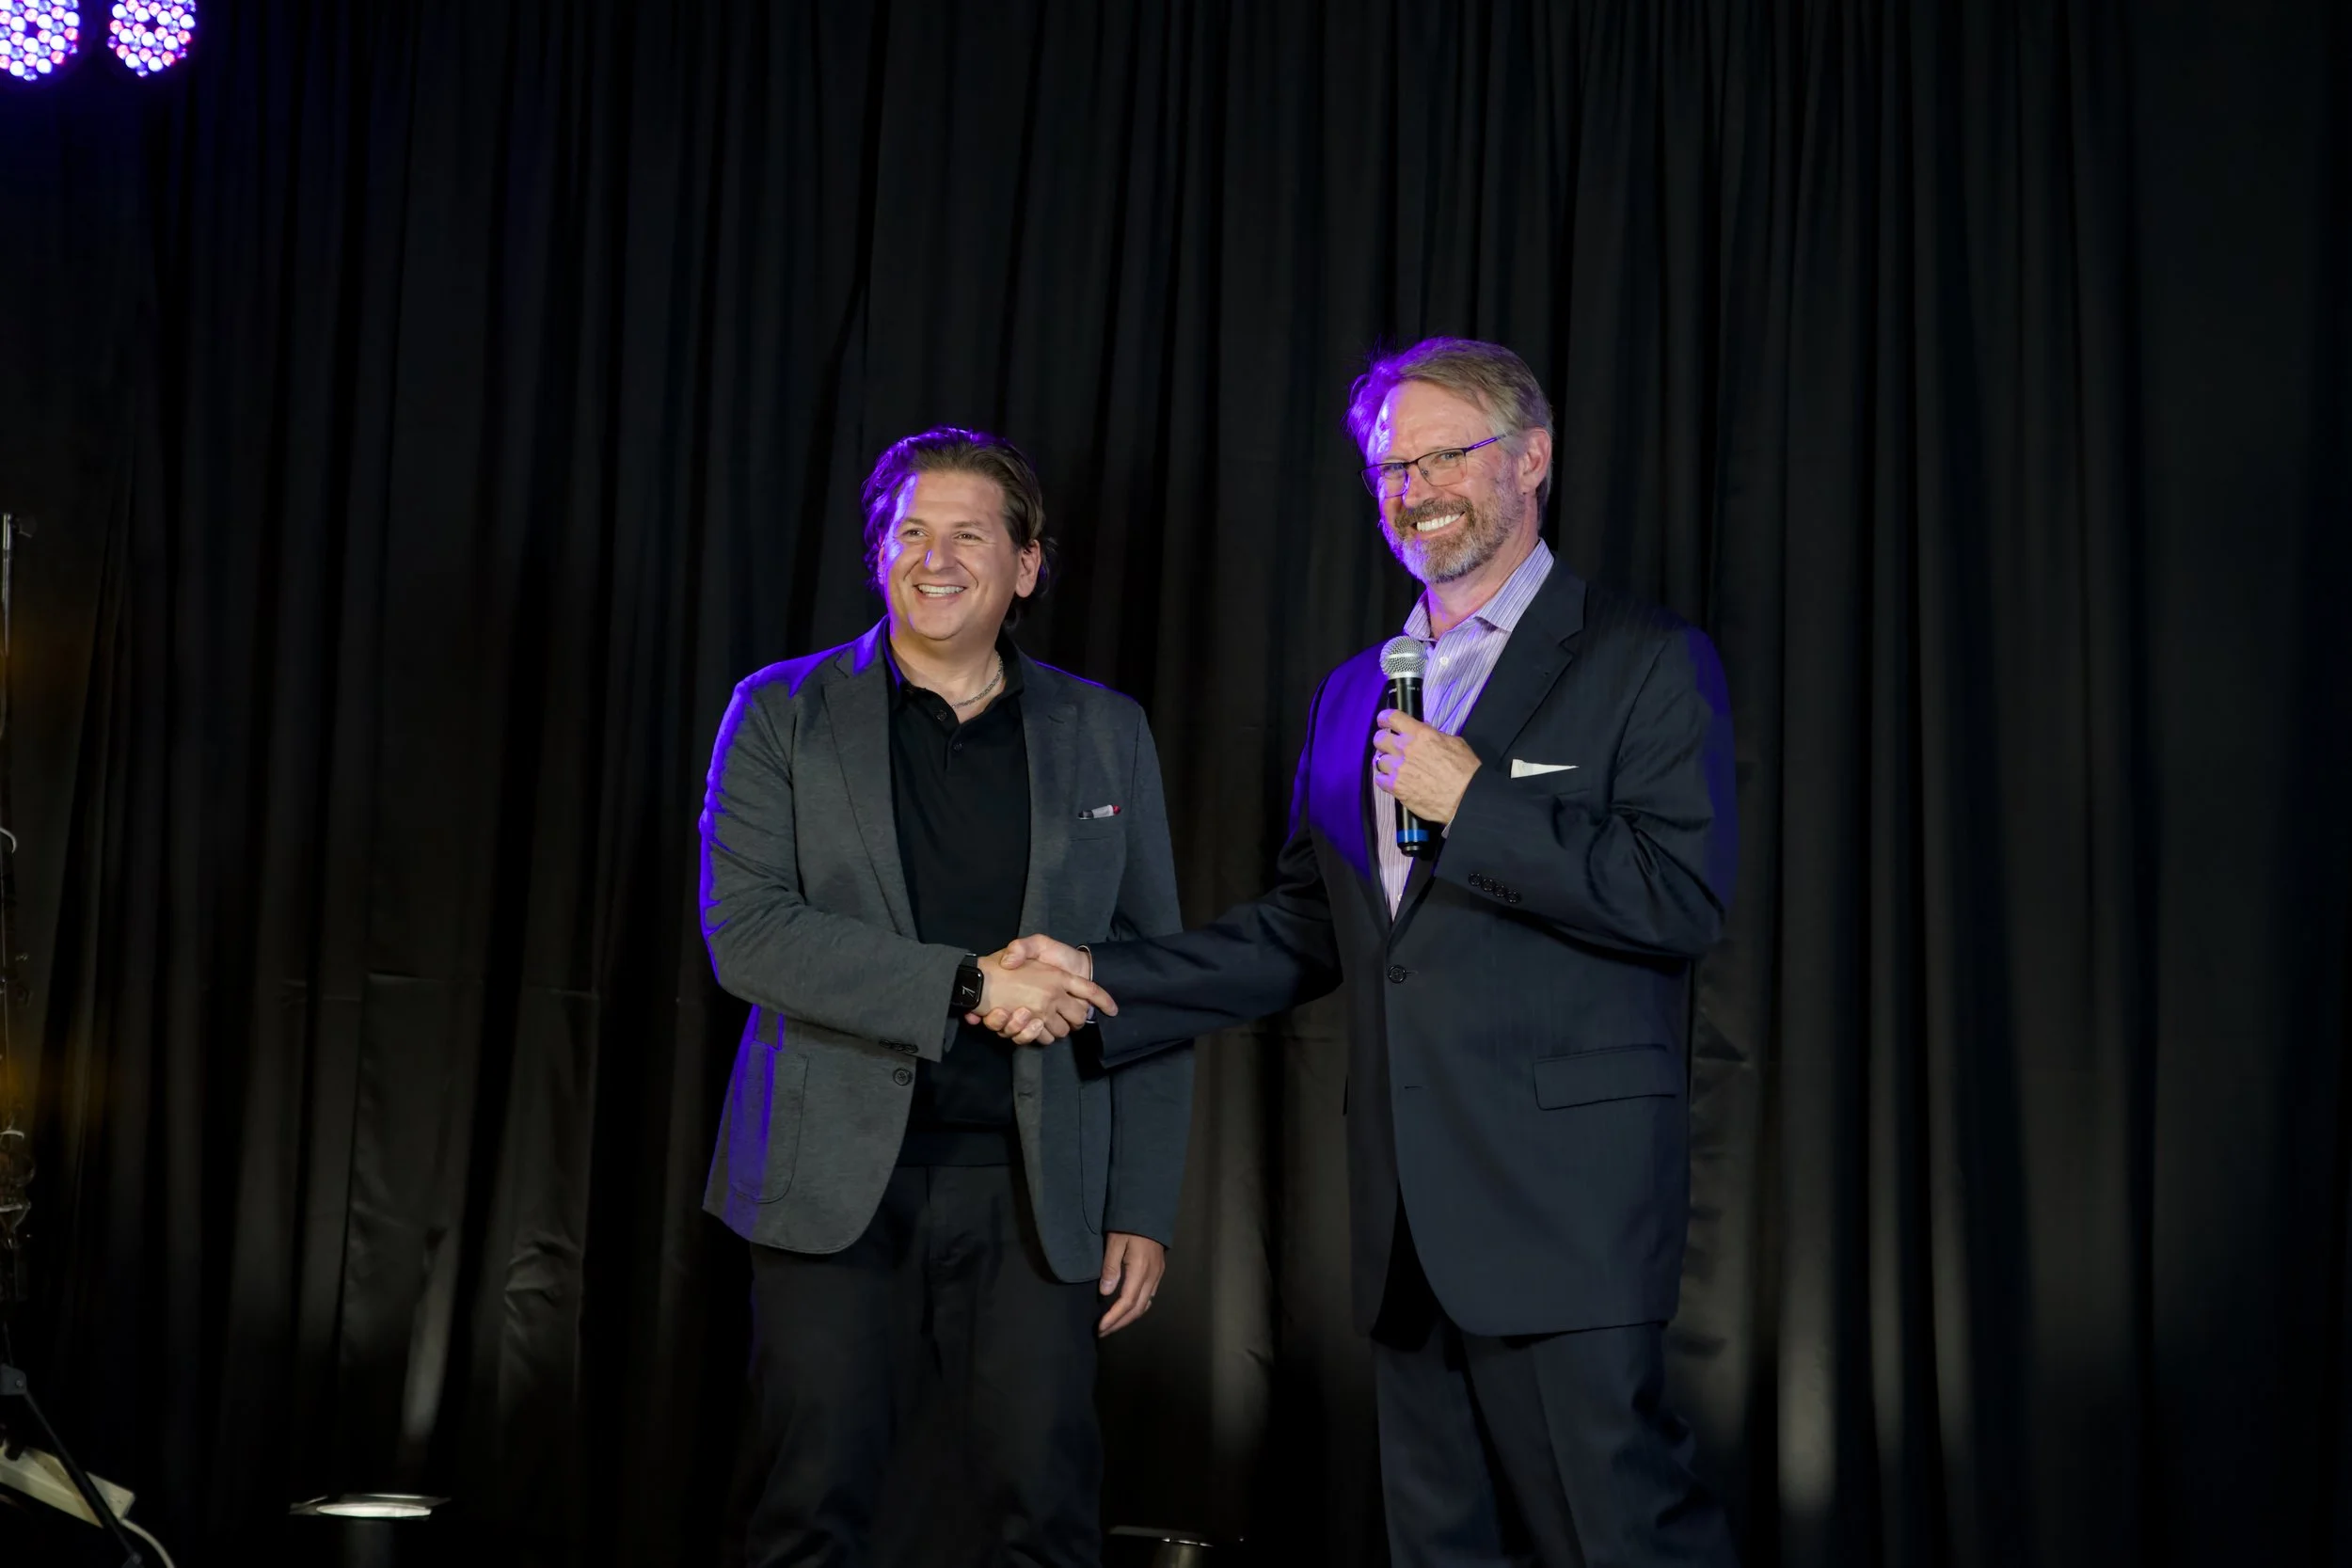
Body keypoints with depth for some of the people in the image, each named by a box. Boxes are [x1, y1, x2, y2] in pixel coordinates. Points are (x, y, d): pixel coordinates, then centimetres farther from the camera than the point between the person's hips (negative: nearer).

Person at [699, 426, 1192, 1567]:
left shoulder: (1104, 733, 9)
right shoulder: (783, 714, 4)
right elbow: (744, 933, -9)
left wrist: (1144, 1207, 3)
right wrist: (966, 985, -17)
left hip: (1034, 1183, 1)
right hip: (839, 1175, -1)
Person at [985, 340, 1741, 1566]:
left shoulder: (1645, 663, -2)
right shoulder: (1352, 696, 19)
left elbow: (1686, 899, -12)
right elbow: (1303, 934, 21)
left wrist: (1473, 806, -14)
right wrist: (1102, 981, 11)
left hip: (1563, 1192, -6)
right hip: (1408, 1211, 6)